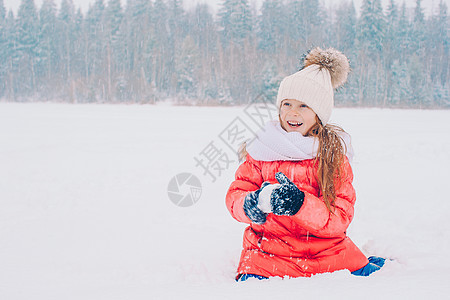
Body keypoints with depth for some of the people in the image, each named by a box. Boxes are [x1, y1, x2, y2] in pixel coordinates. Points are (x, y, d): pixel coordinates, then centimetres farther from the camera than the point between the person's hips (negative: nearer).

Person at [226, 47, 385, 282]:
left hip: (327, 254, 0)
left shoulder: (334, 155, 1)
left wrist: (301, 204, -25)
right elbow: (235, 196, 0)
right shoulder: (262, 150, 4)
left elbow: (340, 218, -7)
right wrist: (257, 202, -23)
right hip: (268, 256, 0)